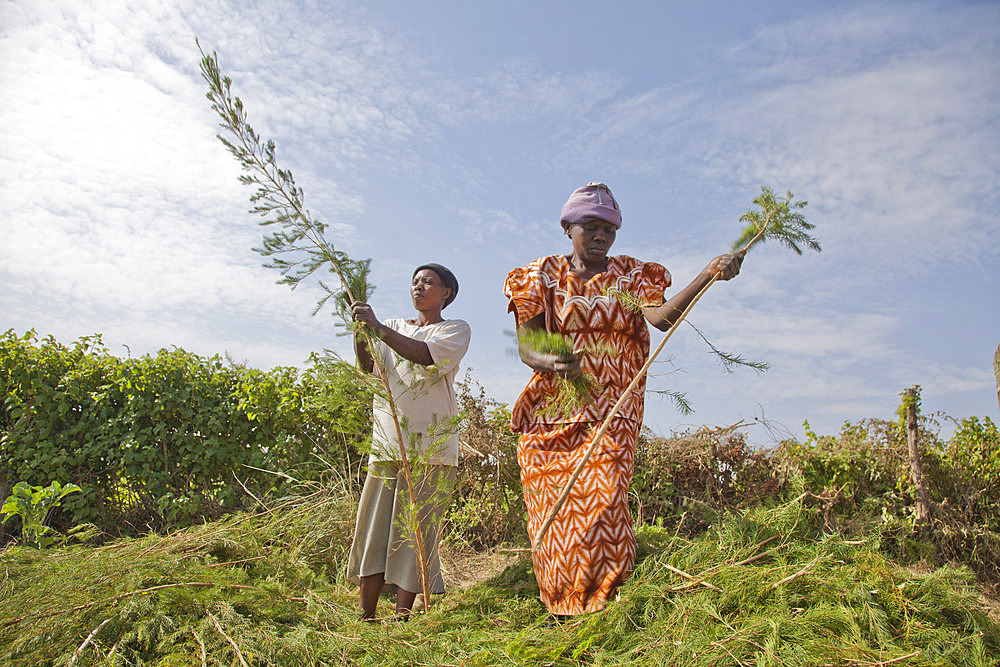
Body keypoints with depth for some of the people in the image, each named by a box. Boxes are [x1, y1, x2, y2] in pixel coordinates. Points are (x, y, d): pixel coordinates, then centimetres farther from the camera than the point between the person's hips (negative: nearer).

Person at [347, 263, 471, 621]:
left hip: (430, 446, -4)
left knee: (414, 531, -5)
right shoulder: (394, 327, 22)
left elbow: (428, 356, -14)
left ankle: (401, 619, 2)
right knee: (373, 527, 0)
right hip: (387, 441, 4)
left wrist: (377, 327, -19)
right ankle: (366, 618, 7)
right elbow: (367, 366, 5)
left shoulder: (456, 329, 8)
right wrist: (360, 330, -11)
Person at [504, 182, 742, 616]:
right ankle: (559, 612, 21)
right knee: (553, 514, 2)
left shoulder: (631, 276, 8)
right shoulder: (543, 276, 6)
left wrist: (709, 275, -29)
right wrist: (550, 363, -26)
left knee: (603, 501, -16)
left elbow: (662, 316, -14)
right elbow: (525, 347, -2)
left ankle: (604, 608, 1)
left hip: (611, 413, 0)